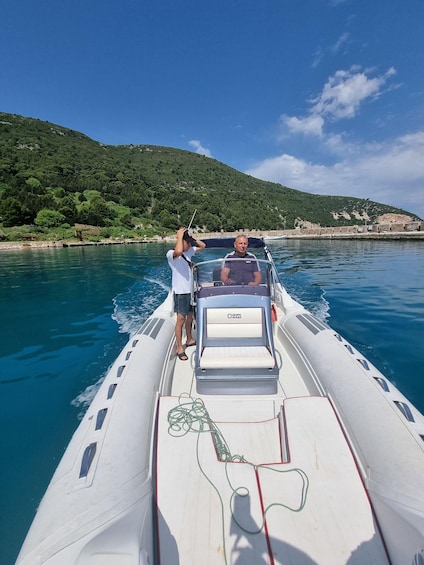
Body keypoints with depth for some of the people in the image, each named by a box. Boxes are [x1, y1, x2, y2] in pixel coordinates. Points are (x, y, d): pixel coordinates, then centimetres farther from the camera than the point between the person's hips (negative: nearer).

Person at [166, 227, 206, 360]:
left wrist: (191, 238, 5)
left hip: (190, 290, 8)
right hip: (180, 292, -8)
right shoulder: (171, 254, -14)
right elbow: (178, 251, -39)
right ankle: (180, 348, 8)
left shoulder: (189, 251, 10)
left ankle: (189, 340, 38)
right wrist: (180, 235, -24)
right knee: (181, 320, -3)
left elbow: (203, 246, 19)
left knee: (190, 316, 20)